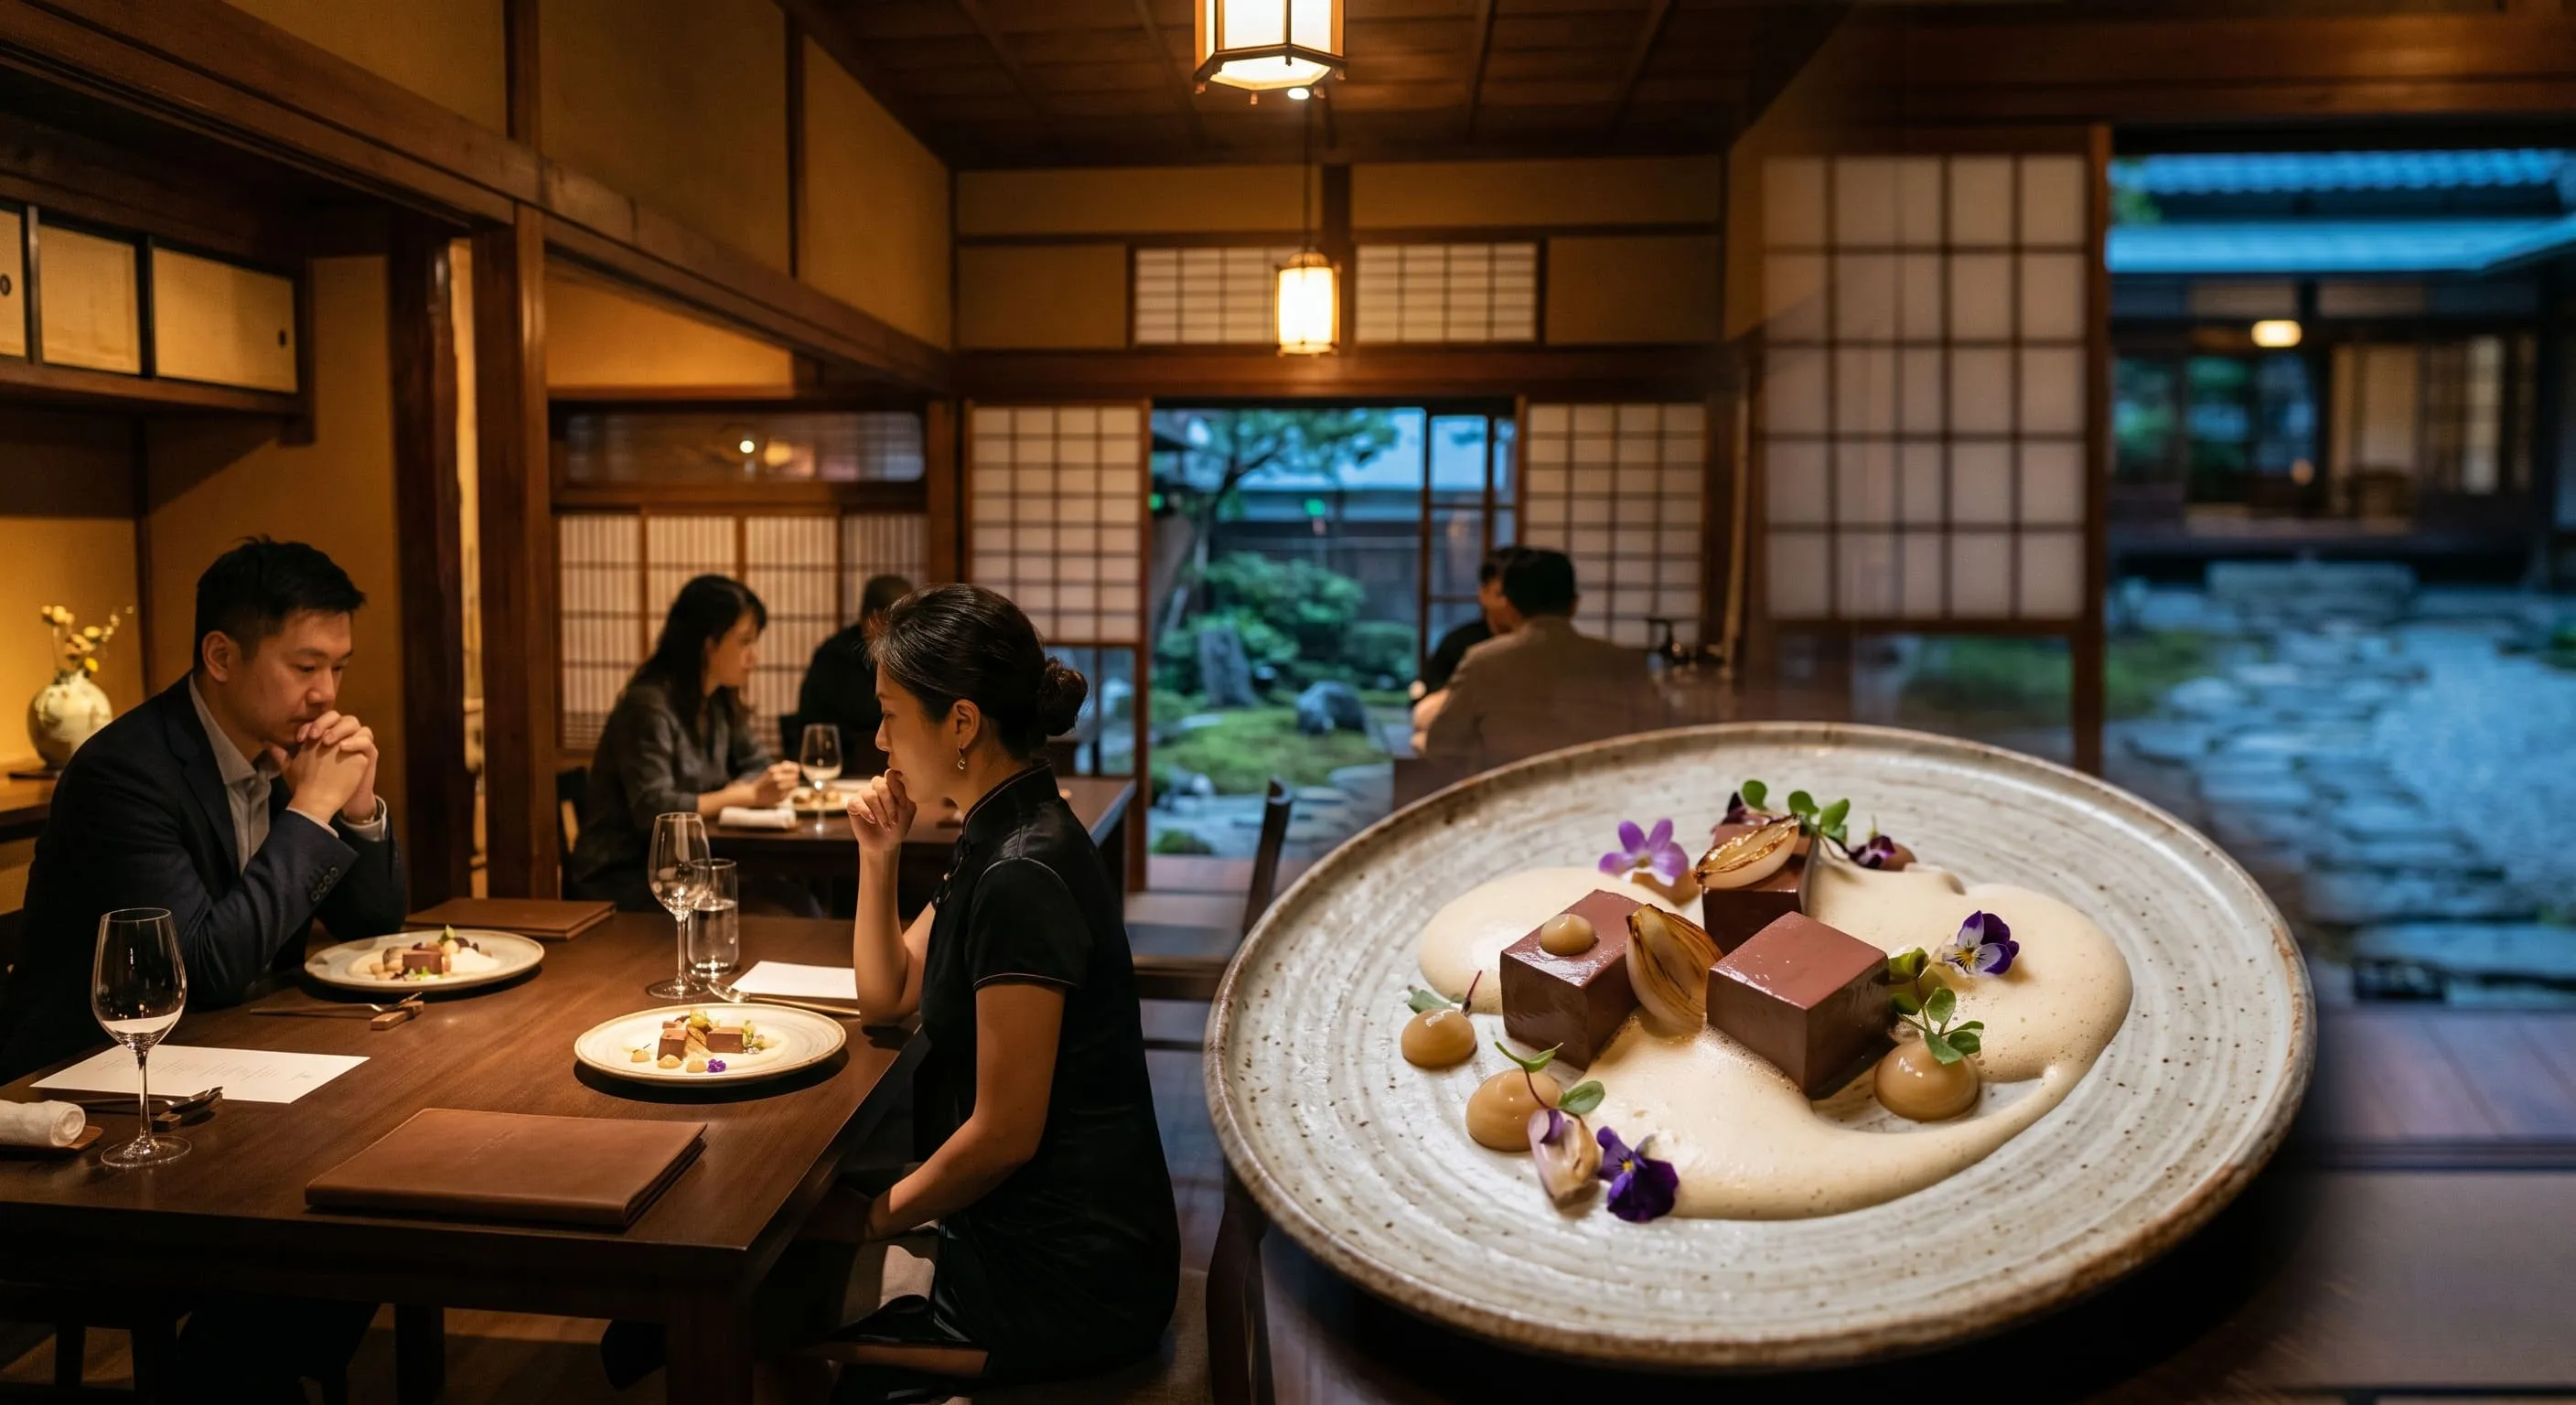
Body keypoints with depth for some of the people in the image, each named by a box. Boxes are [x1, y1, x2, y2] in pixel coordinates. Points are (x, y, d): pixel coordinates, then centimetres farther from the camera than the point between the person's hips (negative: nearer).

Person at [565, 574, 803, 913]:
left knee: (799, 906, -16)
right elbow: (654, 810, -24)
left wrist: (728, 795, -11)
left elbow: (757, 765, 12)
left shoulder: (719, 701, 7)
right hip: (620, 877, -7)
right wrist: (748, 795, -21)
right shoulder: (649, 704, -18)